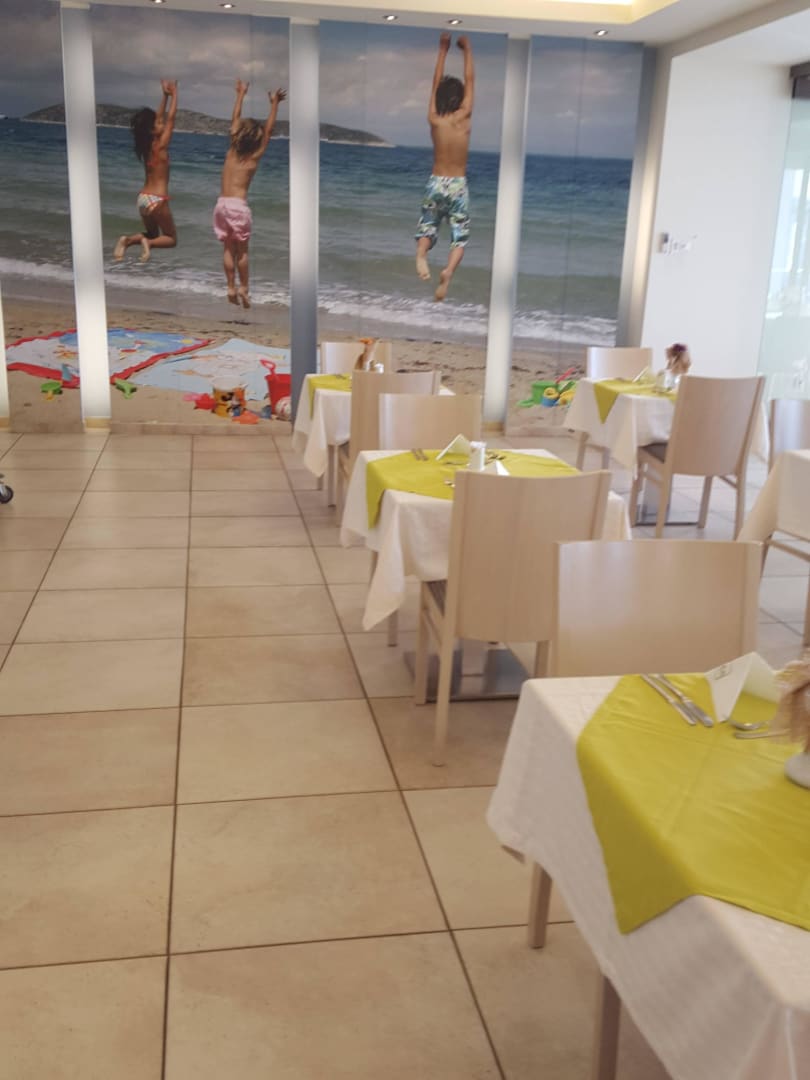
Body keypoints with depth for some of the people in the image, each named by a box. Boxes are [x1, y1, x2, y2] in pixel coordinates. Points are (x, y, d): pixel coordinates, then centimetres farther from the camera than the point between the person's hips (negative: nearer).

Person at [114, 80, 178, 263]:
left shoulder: (144, 145, 6)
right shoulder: (160, 146, -13)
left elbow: (160, 117, 15)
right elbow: (170, 119, -7)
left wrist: (165, 95, 19)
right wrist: (174, 94, 1)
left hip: (143, 198, 7)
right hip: (156, 200, -7)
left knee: (152, 234, 24)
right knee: (171, 238, 10)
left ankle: (127, 240, -2)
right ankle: (148, 243, -18)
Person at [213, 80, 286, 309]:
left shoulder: (232, 150, 9)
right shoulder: (255, 156, -1)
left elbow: (235, 118, 19)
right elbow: (269, 129, 4)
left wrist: (241, 94, 28)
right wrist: (274, 104, 10)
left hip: (221, 204, 4)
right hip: (238, 205, -4)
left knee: (228, 249, 9)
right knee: (241, 250, 5)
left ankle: (231, 288, 10)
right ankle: (243, 289, 7)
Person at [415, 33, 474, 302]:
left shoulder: (433, 119, -4)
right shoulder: (464, 118, -8)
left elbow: (436, 81, 7)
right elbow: (470, 80, 2)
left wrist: (443, 49, 16)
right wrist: (467, 49, 13)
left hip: (436, 183, 2)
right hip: (458, 185, -1)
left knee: (426, 228, 13)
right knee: (460, 236, 6)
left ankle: (421, 253, -24)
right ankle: (449, 271, -24)